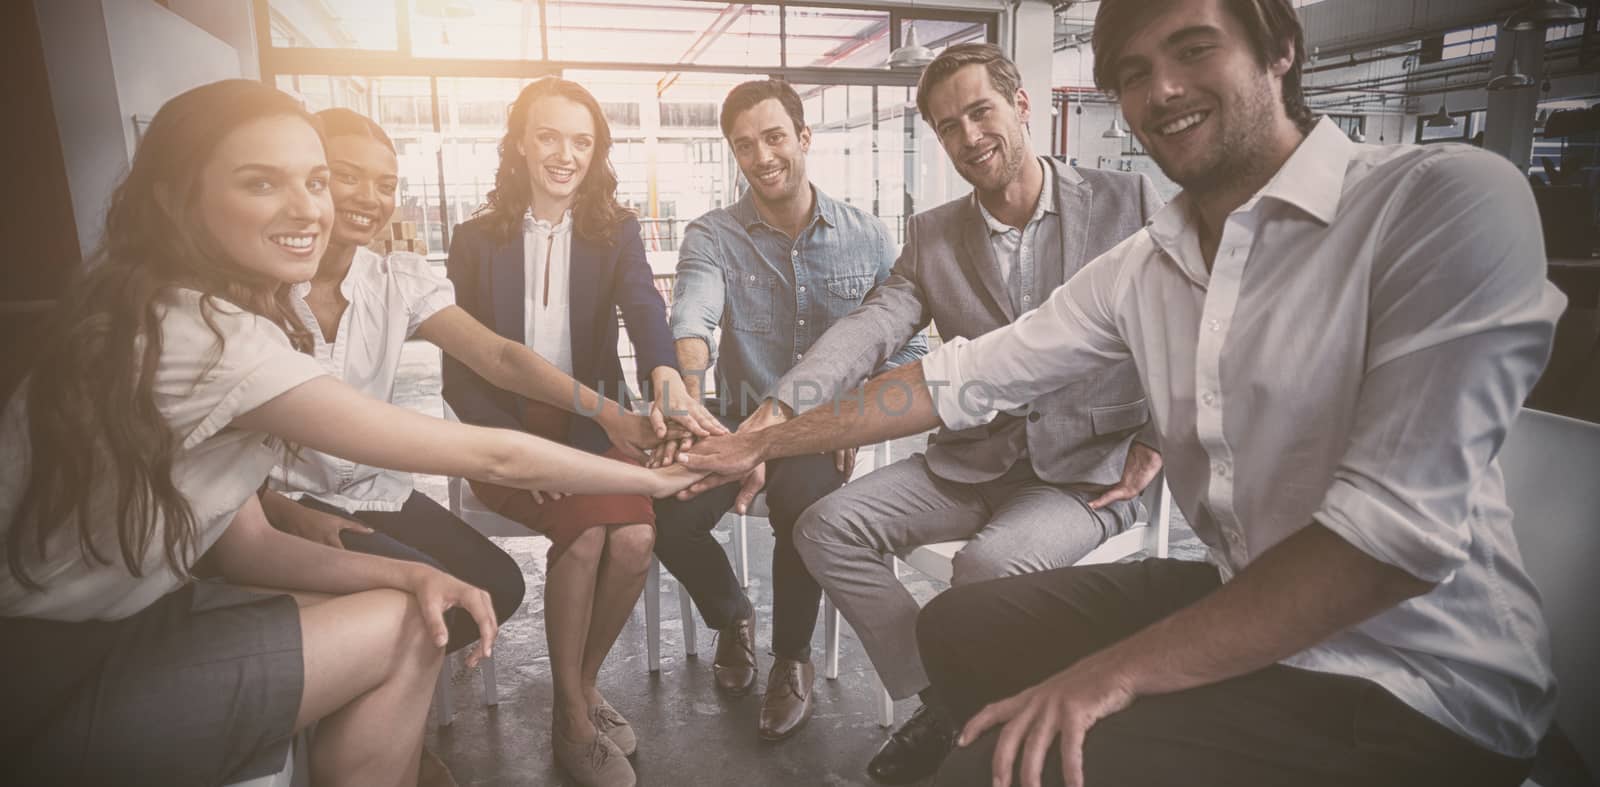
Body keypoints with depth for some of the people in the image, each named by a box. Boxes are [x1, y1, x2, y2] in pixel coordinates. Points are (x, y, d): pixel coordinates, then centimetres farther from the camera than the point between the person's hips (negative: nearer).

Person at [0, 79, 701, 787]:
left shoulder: (162, 310, 1)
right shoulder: (206, 336, -27)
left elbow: (244, 545, -1)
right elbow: (491, 456, -24)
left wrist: (406, 575, -14)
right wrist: (650, 478, -13)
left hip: (112, 615, 8)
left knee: (410, 608, 0)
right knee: (402, 632, -9)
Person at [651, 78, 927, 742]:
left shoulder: (867, 238, 3)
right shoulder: (711, 236, 0)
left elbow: (909, 347, 4)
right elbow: (691, 322, -21)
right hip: (739, 418, 1)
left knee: (802, 506, -32)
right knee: (664, 515, -23)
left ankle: (792, 656, 0)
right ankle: (730, 615, 13)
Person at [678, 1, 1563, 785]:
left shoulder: (1447, 200, -18)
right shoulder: (1140, 269, 1)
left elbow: (1404, 525, -25)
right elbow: (968, 376, 4)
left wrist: (1117, 672, -23)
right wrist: (766, 442, 6)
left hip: (1419, 686, -6)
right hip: (1239, 604, 6)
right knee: (958, 626, 12)